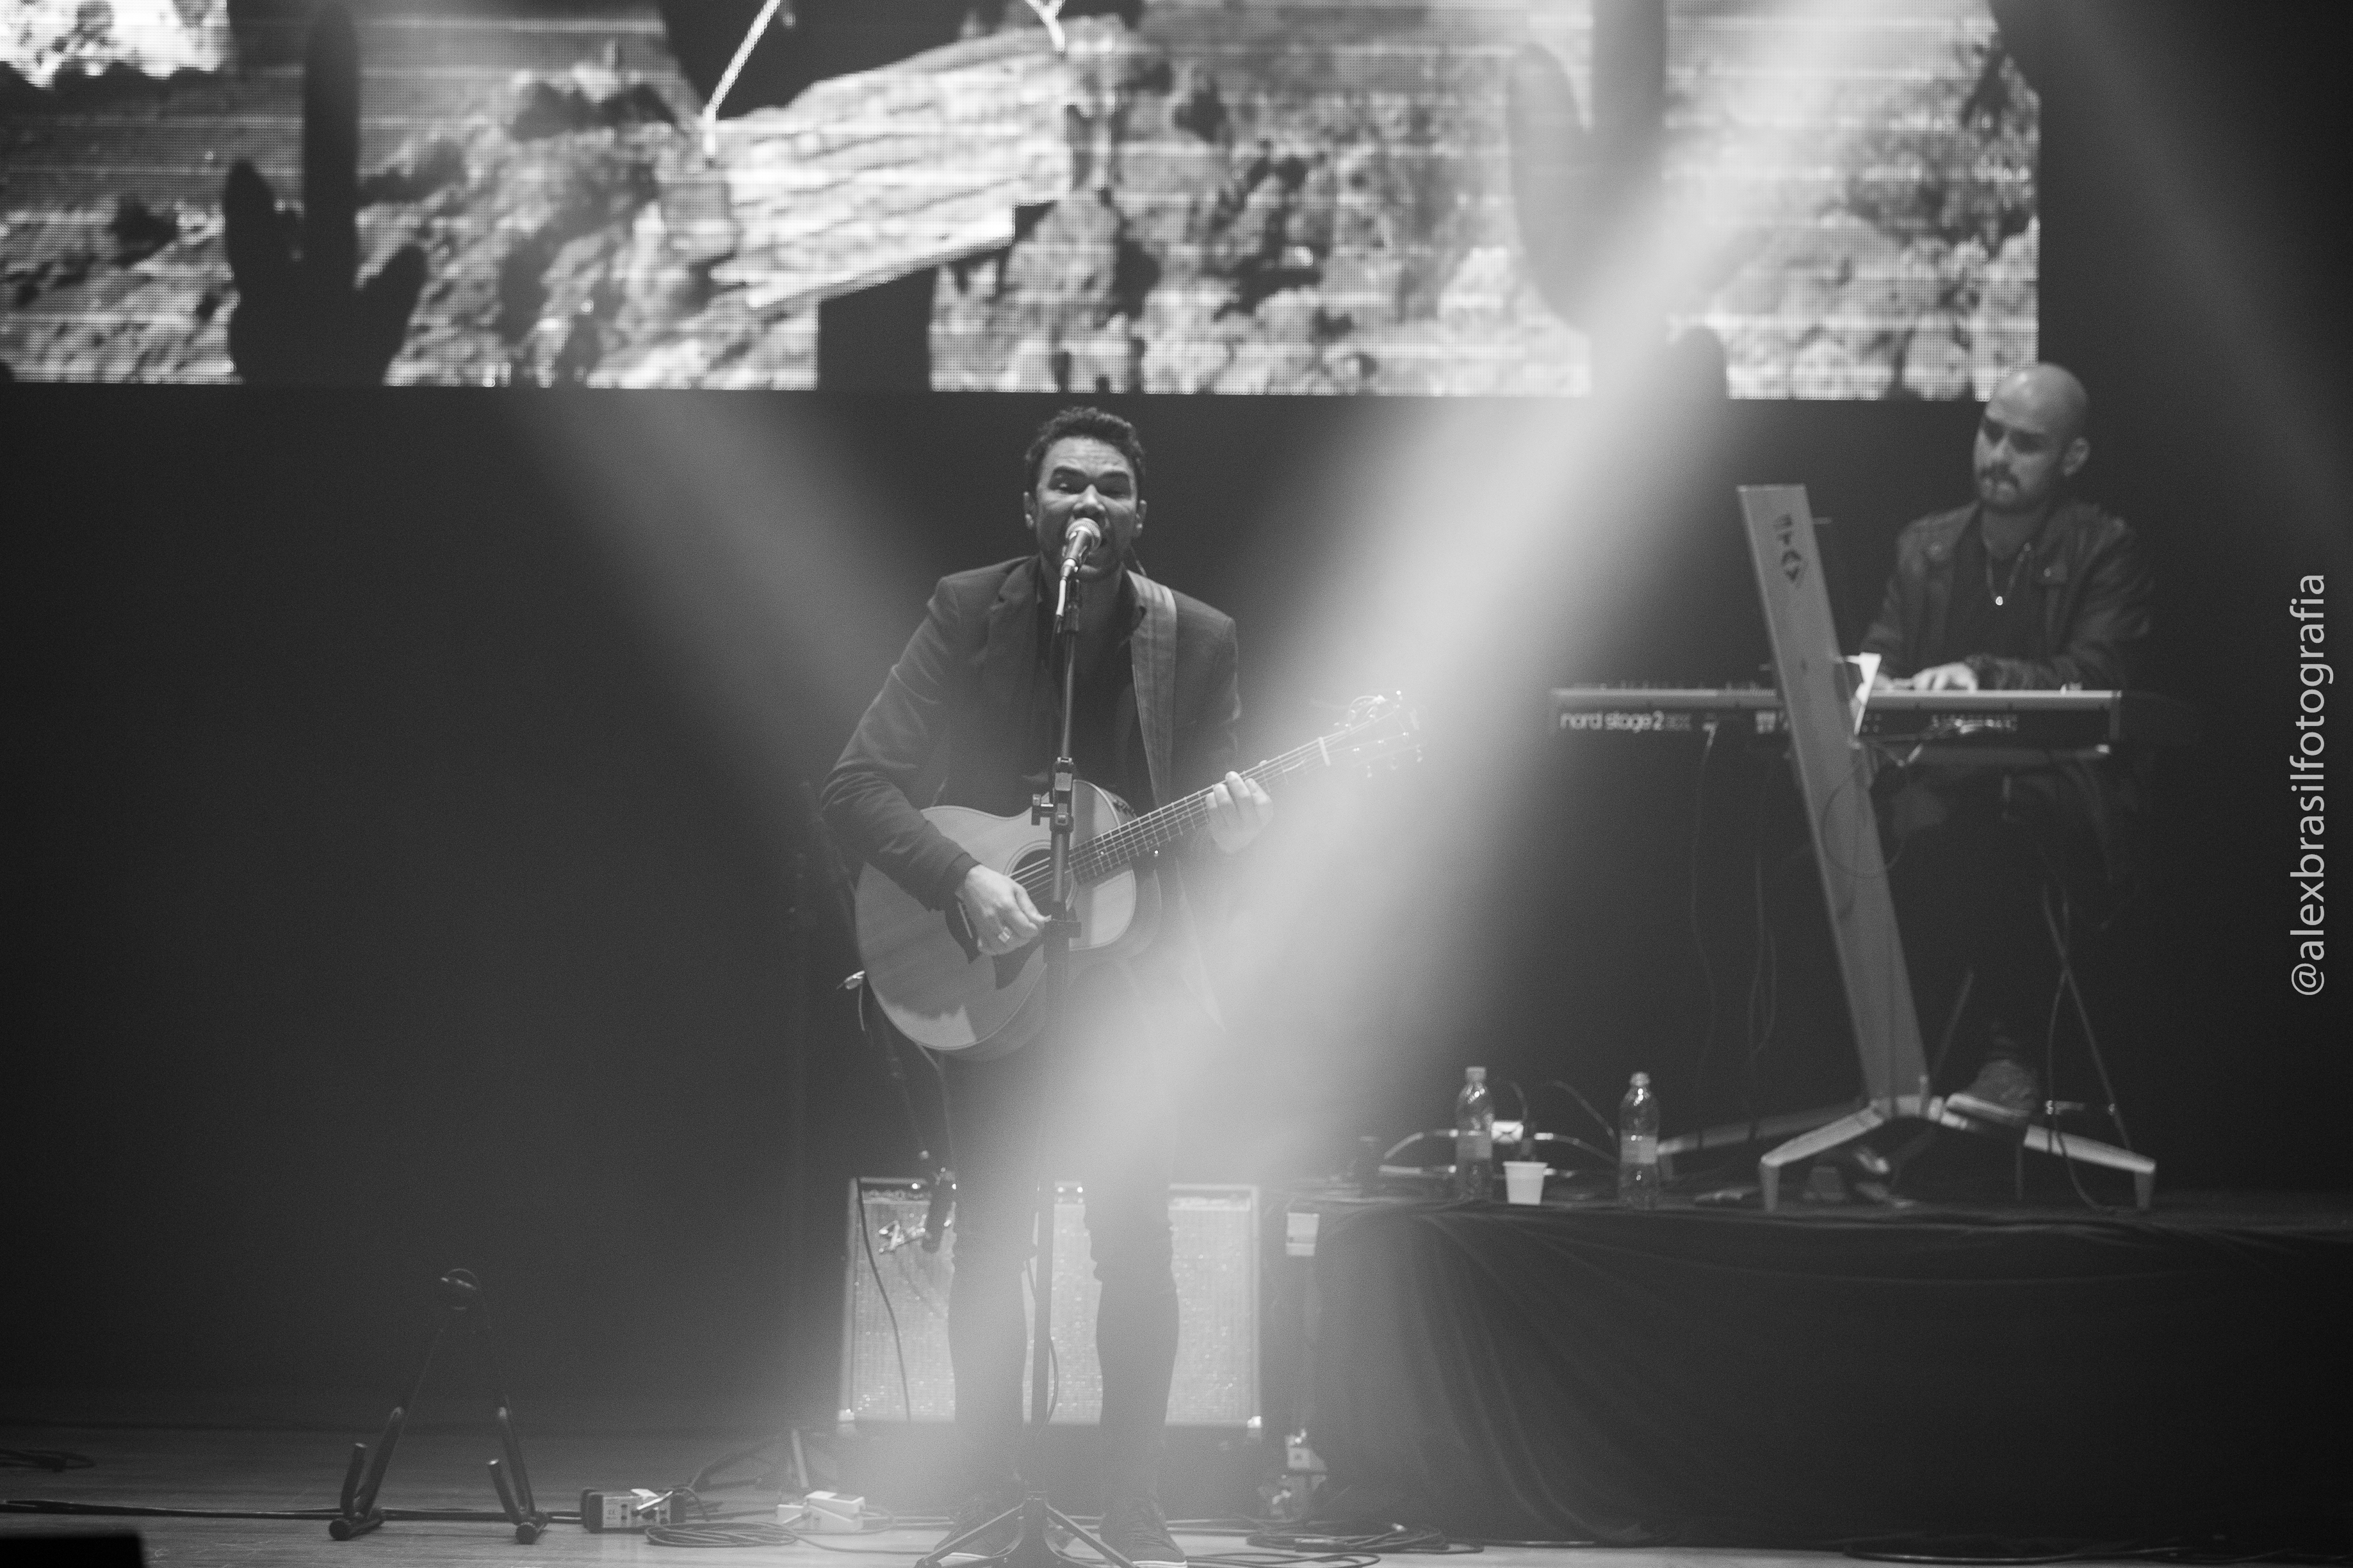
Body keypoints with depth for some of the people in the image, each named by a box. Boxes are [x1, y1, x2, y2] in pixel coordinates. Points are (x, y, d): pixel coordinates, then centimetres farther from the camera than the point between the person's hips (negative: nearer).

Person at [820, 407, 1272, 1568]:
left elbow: (1207, 814, 6)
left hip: (1123, 982, 1)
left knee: (1137, 1249, -4)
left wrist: (1233, 825, -18)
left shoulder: (1193, 640, 1)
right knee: (988, 1243, 1)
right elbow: (854, 787, -10)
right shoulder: (967, 616, -4)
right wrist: (964, 881, -24)